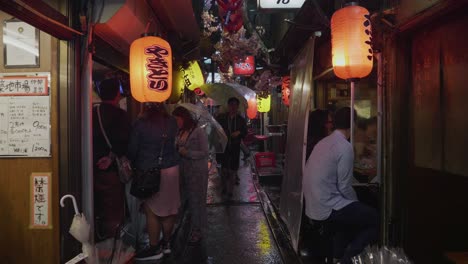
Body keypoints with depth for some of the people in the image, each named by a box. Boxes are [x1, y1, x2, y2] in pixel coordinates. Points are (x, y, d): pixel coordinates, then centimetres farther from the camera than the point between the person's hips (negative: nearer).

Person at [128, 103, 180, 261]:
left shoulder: (140, 124, -11)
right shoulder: (172, 122, 0)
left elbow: (132, 149, -4)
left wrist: (132, 164, 12)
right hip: (171, 168, 5)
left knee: (151, 211, 4)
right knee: (168, 208, 13)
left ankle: (154, 248, 12)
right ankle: (166, 243, 27)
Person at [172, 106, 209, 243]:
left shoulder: (199, 132, -12)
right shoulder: (181, 132, 6)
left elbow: (204, 153, -12)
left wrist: (186, 152, -21)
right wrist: (176, 151, -5)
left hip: (197, 172, -6)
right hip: (184, 171, 6)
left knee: (196, 201, 3)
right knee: (188, 199, 11)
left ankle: (198, 231, 16)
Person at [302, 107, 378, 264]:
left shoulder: (323, 142, 9)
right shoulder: (345, 147, -16)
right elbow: (344, 187, -15)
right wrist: (357, 203, 5)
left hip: (313, 206, 8)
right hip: (328, 208, -8)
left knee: (354, 214, 28)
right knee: (375, 219, 4)